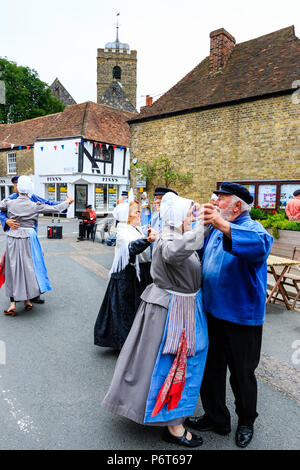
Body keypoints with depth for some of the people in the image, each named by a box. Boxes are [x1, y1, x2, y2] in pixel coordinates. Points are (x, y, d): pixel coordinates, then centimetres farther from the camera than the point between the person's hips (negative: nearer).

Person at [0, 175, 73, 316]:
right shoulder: (35, 206, -5)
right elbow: (55, 208, 0)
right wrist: (67, 202, 16)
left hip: (12, 237, 1)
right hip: (28, 237, -1)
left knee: (13, 268, 7)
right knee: (28, 267, 10)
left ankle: (13, 303, 6)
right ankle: (27, 300, 19)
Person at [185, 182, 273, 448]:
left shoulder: (253, 229, -16)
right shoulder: (215, 229, 8)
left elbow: (261, 244, -41)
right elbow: (200, 254, 23)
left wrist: (222, 224, -50)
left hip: (241, 317, -7)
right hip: (213, 313, 7)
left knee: (242, 374, 14)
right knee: (211, 369, 19)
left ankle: (246, 422, 40)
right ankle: (216, 418, 40)